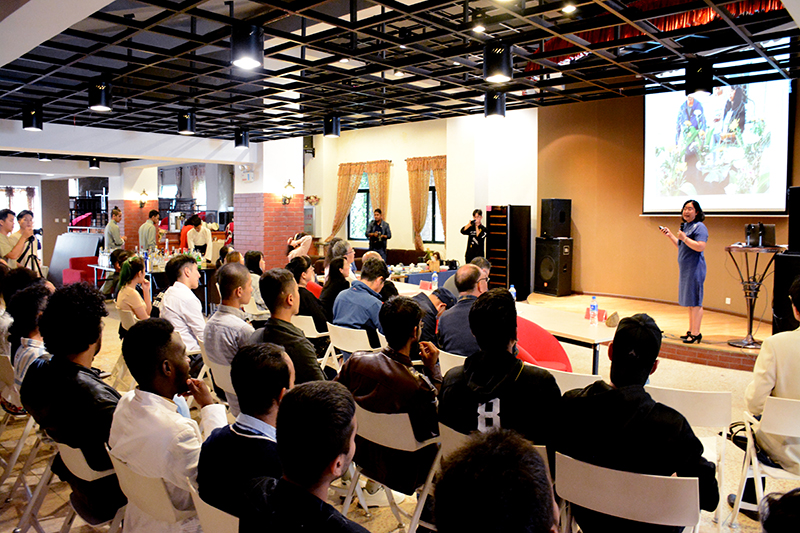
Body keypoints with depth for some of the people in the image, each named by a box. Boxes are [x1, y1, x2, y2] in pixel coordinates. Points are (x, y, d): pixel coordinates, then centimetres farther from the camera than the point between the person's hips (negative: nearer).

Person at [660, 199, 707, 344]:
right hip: (685, 268, 10)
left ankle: (696, 333, -3)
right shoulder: (685, 226, 17)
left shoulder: (699, 227, -12)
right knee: (689, 301, 14)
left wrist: (684, 238, -23)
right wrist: (670, 235, 19)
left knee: (695, 302, -7)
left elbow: (700, 247, -23)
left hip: (695, 268, -10)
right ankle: (691, 331, 21)